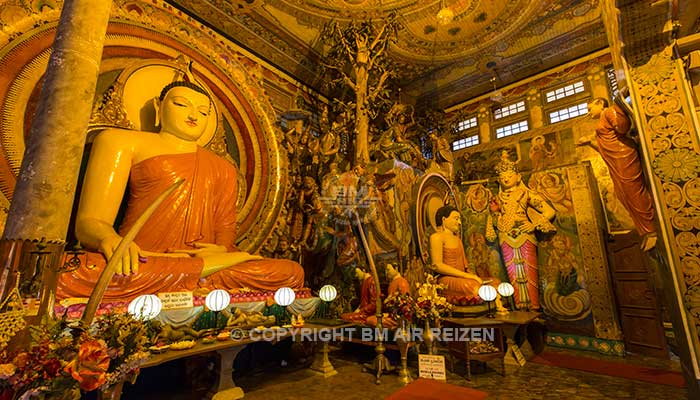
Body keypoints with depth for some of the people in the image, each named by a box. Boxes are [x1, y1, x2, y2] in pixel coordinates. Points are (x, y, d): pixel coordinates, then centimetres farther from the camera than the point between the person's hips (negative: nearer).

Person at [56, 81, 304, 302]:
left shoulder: (224, 169, 23)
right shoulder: (123, 141, 16)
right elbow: (89, 221, 5)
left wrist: (222, 250, -9)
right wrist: (109, 239, -20)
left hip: (205, 257, 2)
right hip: (139, 265, -1)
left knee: (292, 273, -21)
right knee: (70, 273, -37)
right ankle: (207, 267, -24)